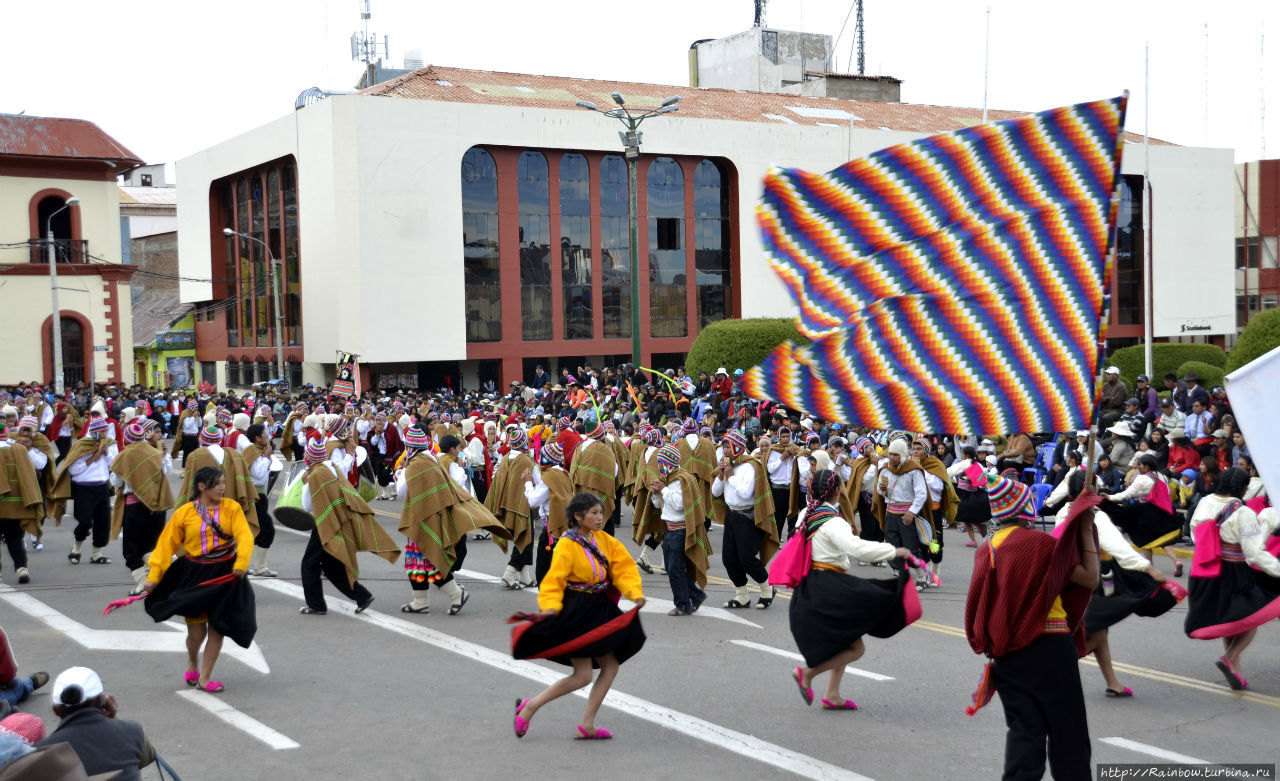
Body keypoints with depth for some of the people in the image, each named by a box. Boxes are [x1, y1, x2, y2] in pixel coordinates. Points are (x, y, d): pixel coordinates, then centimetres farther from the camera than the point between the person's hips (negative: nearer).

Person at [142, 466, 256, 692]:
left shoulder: (232, 508, -3)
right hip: (194, 575, -1)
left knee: (217, 627, 4)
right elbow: (166, 544, -1)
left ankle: (205, 677, 21)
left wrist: (241, 563, -30)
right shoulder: (184, 513, -4)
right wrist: (154, 576, -6)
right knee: (196, 630, 1)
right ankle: (192, 663, 36)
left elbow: (245, 536, -14)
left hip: (224, 575, 1)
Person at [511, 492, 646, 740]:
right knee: (582, 676, -7)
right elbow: (554, 580, -18)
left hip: (599, 612, 8)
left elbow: (623, 567, 2)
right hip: (575, 613, -8)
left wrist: (635, 593, -13)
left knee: (611, 666, 8)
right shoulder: (567, 545, -15)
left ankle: (587, 725, 16)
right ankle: (529, 707, 9)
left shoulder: (604, 540, 5)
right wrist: (550, 607, -33)